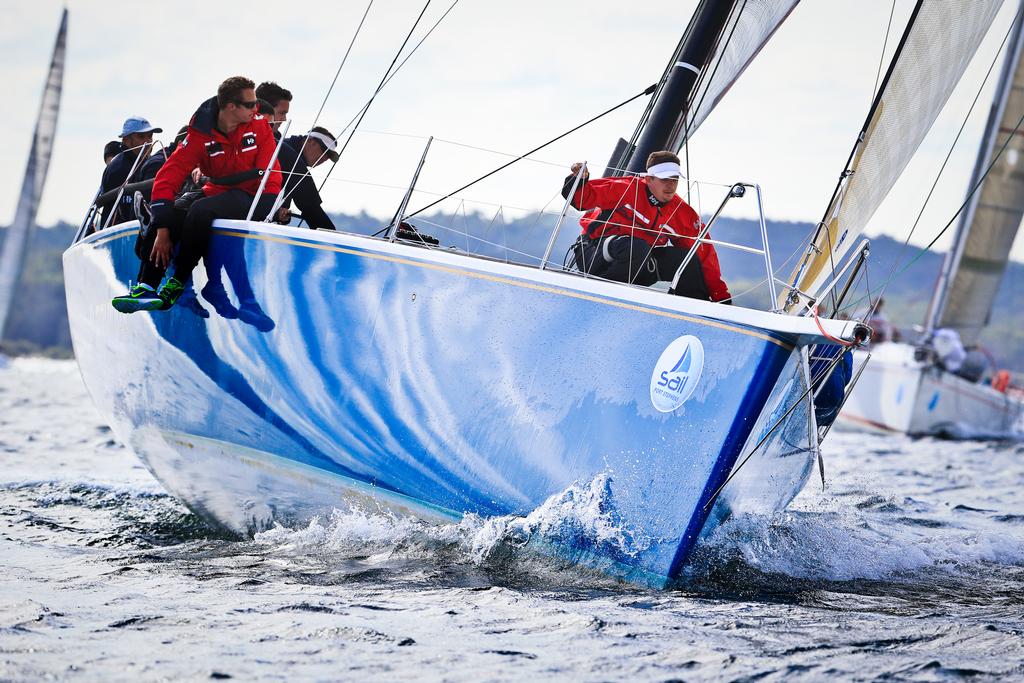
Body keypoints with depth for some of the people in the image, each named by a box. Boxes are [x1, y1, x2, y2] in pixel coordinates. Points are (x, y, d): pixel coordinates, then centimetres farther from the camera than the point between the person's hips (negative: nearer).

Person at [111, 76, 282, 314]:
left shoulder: (258, 124, -9)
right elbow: (168, 177, -14)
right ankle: (146, 286, -18)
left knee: (200, 211, -31)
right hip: (217, 193, 3)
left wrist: (272, 210, -20)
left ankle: (177, 283, -19)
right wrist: (163, 231, -21)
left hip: (252, 199, -3)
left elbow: (269, 172, -6)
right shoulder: (201, 136, -10)